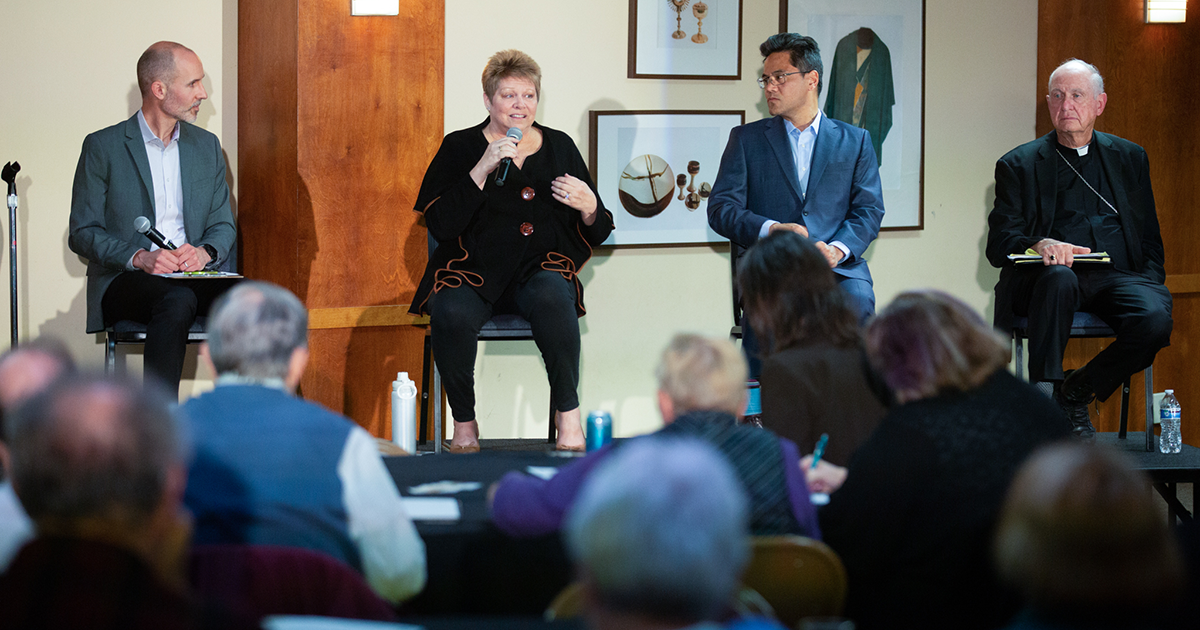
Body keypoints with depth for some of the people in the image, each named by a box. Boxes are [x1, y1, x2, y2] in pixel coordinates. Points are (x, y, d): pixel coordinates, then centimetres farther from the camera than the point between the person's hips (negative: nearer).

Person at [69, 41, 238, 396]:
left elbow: (223, 225, 17)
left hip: (192, 276, 4)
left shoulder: (207, 146, 16)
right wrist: (139, 258, -17)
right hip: (124, 280, -4)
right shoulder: (102, 147, 2)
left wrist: (205, 251, -8)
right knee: (177, 301, -38)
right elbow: (82, 233, 0)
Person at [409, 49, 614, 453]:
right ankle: (464, 426, -15)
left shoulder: (559, 147, 13)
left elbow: (594, 235, 15)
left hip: (540, 270, 1)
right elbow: (440, 225, -8)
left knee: (553, 297, -35)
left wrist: (589, 208, -9)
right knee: (451, 313, -34)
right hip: (472, 270, -1)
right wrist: (482, 170, -15)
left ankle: (568, 418, -21)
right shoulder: (460, 147, 7)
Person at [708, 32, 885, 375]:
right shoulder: (747, 139, 16)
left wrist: (837, 250, -12)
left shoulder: (855, 141, 17)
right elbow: (721, 208, 7)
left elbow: (869, 210, 9)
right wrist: (770, 230, -13)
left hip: (837, 268, 1)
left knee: (857, 302, -34)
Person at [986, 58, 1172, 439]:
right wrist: (1039, 245, -20)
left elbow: (1150, 238, 20)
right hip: (1051, 278, -2)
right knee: (1058, 275, -38)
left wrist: (1149, 281, -2)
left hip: (1117, 278, 2)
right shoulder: (1019, 165, 12)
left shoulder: (1129, 158, 21)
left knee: (1155, 318, -30)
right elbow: (999, 246, 3)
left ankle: (1077, 392, -6)